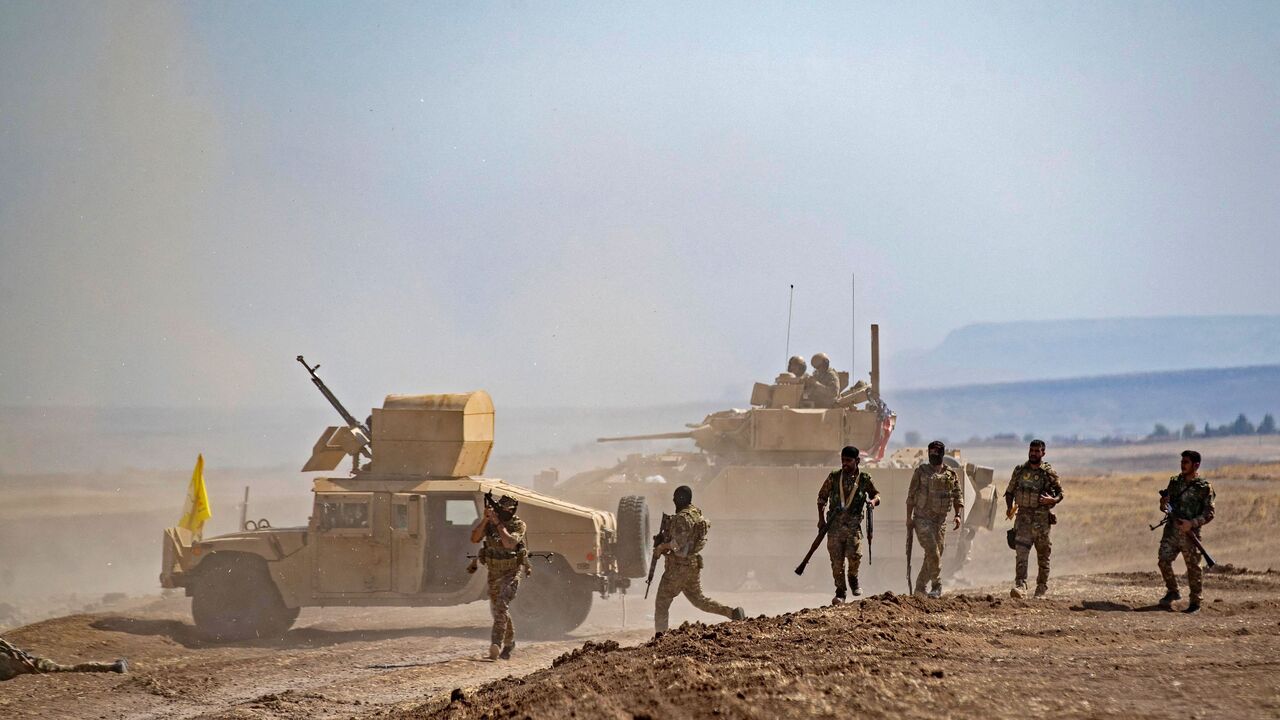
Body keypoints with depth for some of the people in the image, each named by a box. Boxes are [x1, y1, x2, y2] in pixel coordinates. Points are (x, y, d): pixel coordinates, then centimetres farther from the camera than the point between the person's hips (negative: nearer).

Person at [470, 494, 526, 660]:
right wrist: (485, 519, -22)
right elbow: (474, 538, -13)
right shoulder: (489, 523, 0)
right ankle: (509, 642, 34)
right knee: (496, 609, 13)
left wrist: (498, 523, -28)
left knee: (502, 605, -23)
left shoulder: (518, 525, -11)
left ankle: (496, 644, -30)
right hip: (493, 572, 5)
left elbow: (509, 543, -27)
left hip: (511, 572, -5)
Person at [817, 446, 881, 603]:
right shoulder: (834, 477, 6)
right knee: (836, 560, -2)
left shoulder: (864, 479, 4)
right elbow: (822, 497, 14)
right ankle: (840, 592, 8)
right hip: (834, 525, 1)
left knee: (854, 555, -16)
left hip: (853, 524, -1)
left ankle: (853, 579, 15)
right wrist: (821, 518, 6)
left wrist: (873, 500, -8)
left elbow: (876, 494, 16)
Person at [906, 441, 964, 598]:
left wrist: (958, 515, -6)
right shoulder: (921, 472, 0)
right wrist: (909, 518, -4)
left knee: (936, 554, 5)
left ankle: (920, 587, 17)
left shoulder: (951, 475, 8)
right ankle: (937, 586, -7)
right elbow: (911, 496, 2)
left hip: (940, 520, 4)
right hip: (922, 519, -4)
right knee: (932, 552, -17)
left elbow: (958, 497, 11)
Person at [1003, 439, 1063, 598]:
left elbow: (1060, 493, 3)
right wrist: (1009, 507, 6)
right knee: (1021, 551, -14)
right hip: (1023, 516, 1)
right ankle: (1020, 585, -21)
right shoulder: (1020, 470, 7)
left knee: (1043, 555, 7)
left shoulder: (1049, 472, -1)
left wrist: (1053, 500, -16)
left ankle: (1042, 588, 18)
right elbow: (1010, 491, 16)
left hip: (1042, 517, -1)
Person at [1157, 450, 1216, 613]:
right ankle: (1173, 592, 12)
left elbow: (1209, 514, -6)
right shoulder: (1174, 482, 10)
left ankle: (1195, 602, 12)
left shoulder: (1204, 487, -4)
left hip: (1190, 533, -4)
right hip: (1171, 530, 4)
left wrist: (1192, 523, -20)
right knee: (1164, 560, -8)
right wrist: (1164, 504, -5)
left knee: (1193, 568, 2)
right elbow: (1165, 507, 19)